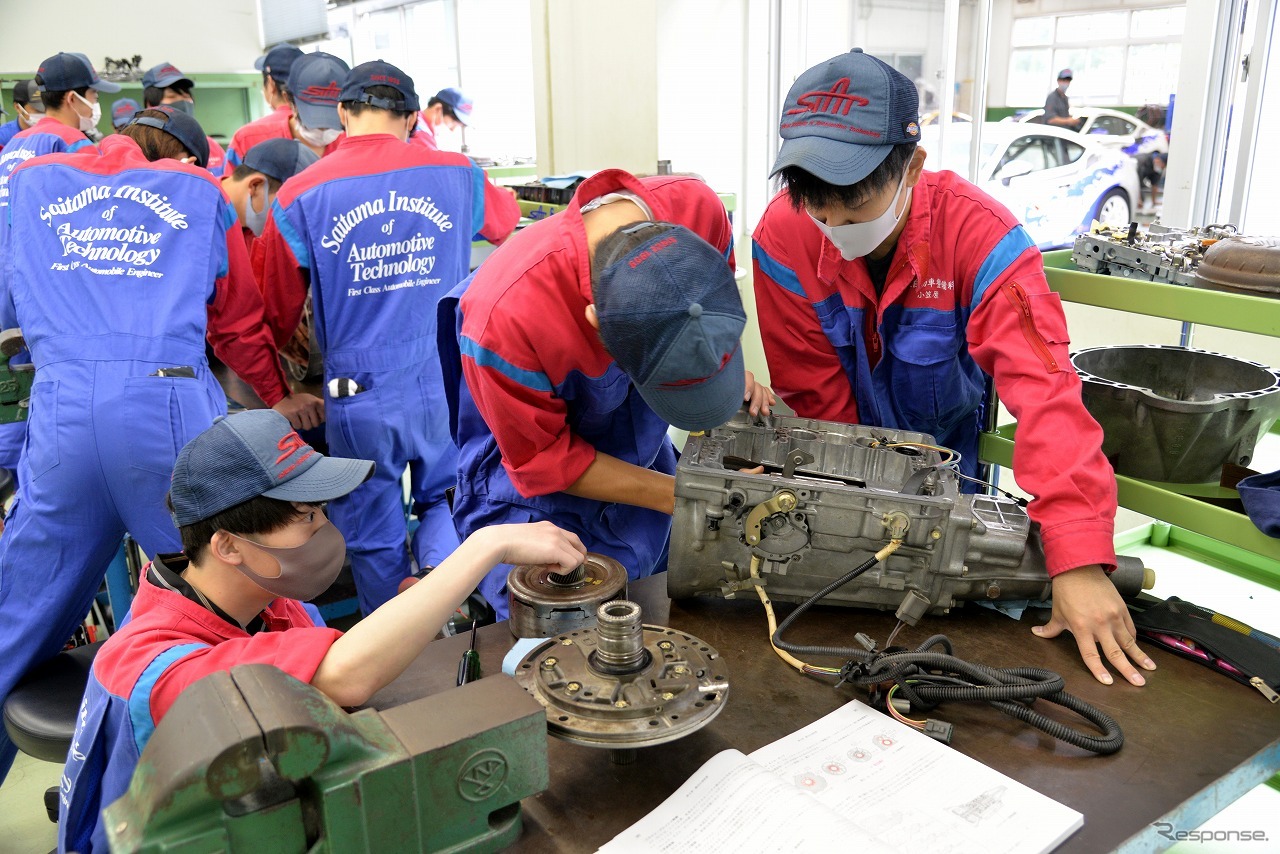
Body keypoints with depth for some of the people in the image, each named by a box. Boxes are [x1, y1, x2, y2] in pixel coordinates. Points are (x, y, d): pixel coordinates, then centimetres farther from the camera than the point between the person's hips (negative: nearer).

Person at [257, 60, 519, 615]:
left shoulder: (298, 198, -4)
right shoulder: (458, 175, -2)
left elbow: (279, 317, 5)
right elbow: (505, 226, 22)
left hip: (359, 395, -1)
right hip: (447, 382, 2)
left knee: (374, 539, 16)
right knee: (444, 501, 24)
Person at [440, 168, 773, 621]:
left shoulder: (699, 208, -25)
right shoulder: (506, 314, -38)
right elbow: (542, 461, -20)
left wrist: (735, 372, -17)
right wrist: (680, 496, -21)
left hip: (643, 459, 5)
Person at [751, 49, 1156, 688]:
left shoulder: (977, 231, -30)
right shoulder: (783, 235, -24)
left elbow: (1044, 387, -37)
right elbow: (815, 400, -18)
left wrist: (1079, 559, -43)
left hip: (952, 441, -1)